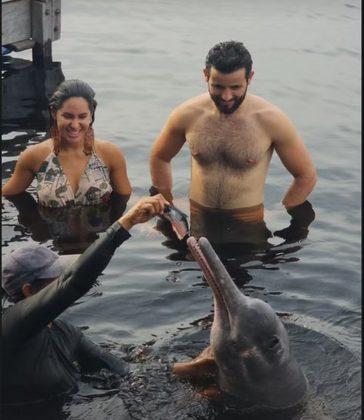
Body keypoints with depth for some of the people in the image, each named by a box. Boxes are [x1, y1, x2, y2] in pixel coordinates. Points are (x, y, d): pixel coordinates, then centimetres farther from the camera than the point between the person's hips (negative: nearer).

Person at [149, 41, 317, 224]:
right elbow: (159, 158, 12)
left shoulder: (271, 120, -15)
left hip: (247, 220, -2)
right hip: (196, 217, 3)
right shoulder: (187, 115, -8)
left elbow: (306, 176, -3)